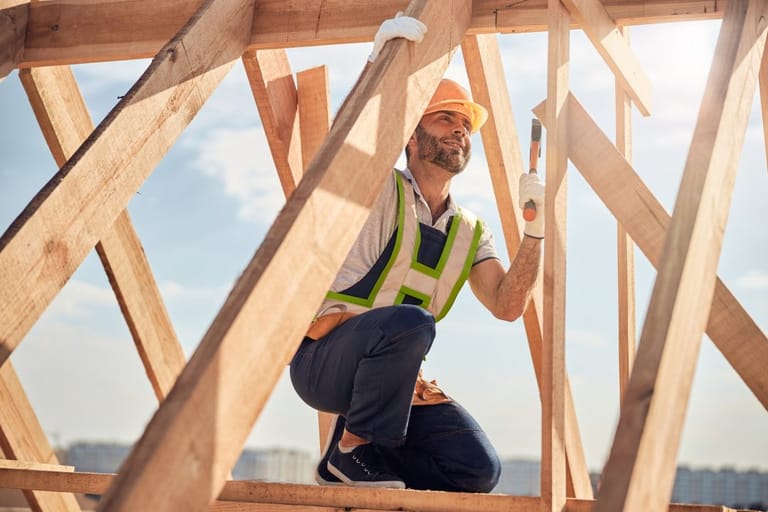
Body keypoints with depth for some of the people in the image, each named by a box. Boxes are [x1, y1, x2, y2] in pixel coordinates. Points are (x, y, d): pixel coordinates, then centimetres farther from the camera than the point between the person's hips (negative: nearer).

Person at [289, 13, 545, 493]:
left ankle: (352, 469, 8)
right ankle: (351, 449, -15)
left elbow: (507, 305, 0)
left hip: (393, 377, 5)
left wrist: (535, 228, -12)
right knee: (410, 322, -36)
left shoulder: (471, 233, 12)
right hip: (323, 358, -5)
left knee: (479, 468, -12)